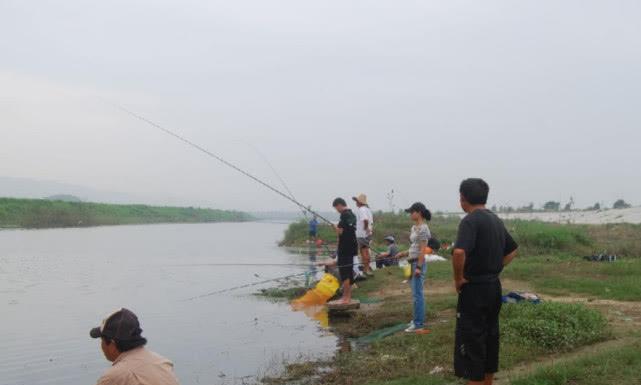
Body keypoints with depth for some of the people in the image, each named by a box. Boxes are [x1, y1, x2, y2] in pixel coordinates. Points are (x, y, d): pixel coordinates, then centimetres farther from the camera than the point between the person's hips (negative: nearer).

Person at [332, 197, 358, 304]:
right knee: (349, 272, 14)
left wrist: (335, 227, 0)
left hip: (344, 248, -9)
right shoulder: (352, 215, 13)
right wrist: (338, 227, 15)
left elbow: (340, 231, -18)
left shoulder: (344, 215, -15)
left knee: (344, 272, -5)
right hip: (351, 247, 9)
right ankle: (348, 296, 20)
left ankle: (346, 298, -3)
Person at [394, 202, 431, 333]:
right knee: (417, 293, 15)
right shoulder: (414, 227, 13)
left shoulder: (423, 228, -14)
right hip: (413, 263, 9)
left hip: (418, 263, -9)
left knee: (417, 294, -6)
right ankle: (417, 319, 24)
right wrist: (404, 254, 11)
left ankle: (419, 324, -2)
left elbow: (423, 250, -18)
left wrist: (418, 267, -20)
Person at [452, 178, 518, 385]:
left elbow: (459, 252, -33)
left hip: (474, 289, -8)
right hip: (494, 286, 9)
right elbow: (512, 250, 23)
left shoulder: (470, 221, -17)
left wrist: (458, 278, -19)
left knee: (471, 342, -1)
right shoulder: (496, 220, 10)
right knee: (490, 337, 17)